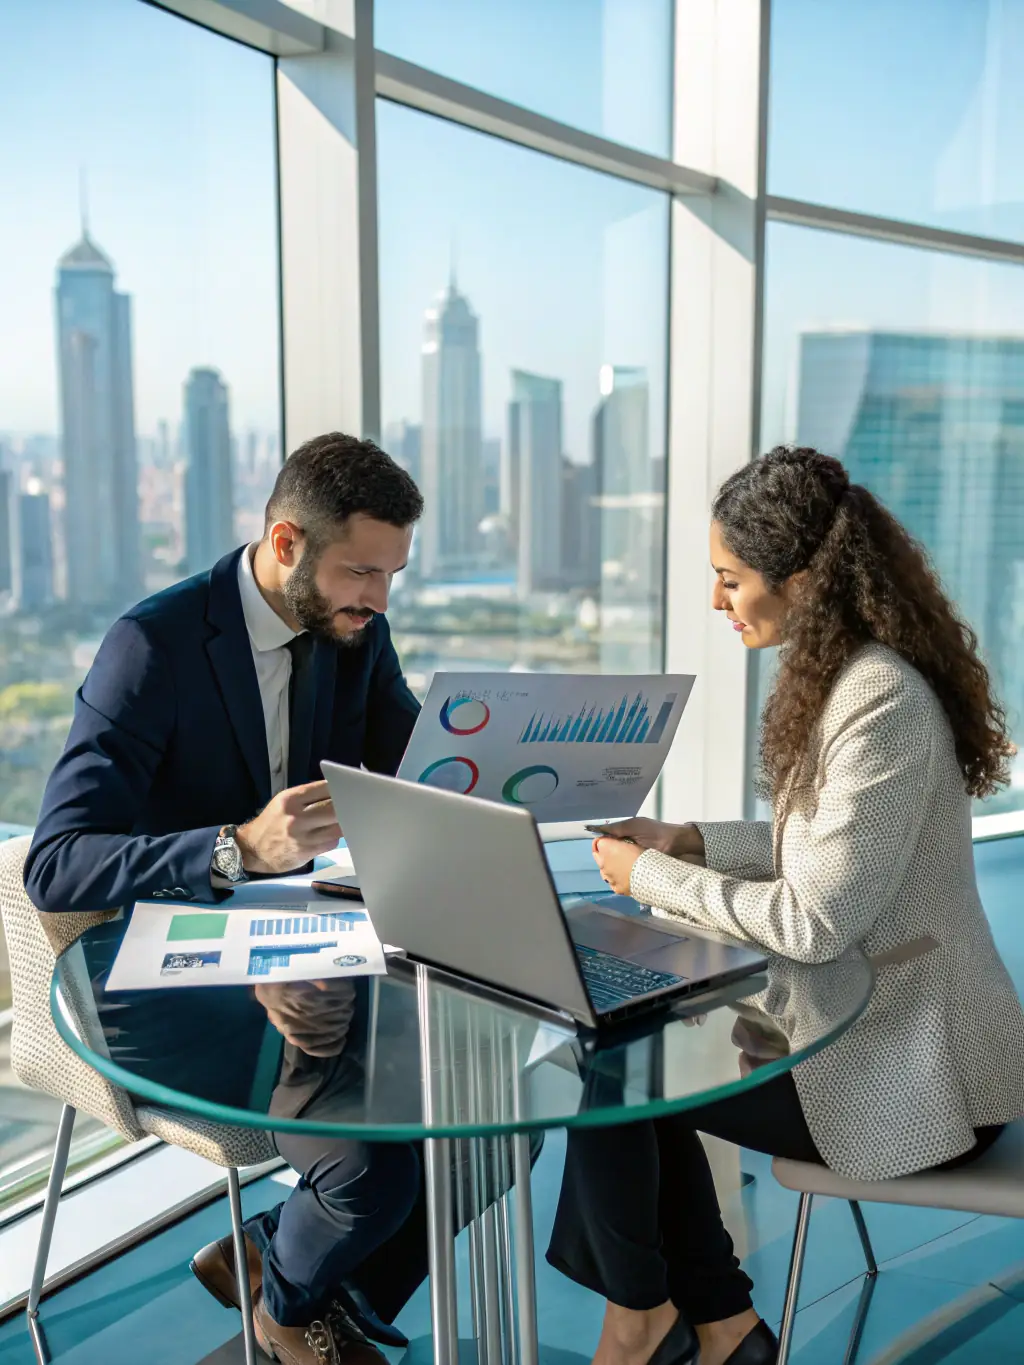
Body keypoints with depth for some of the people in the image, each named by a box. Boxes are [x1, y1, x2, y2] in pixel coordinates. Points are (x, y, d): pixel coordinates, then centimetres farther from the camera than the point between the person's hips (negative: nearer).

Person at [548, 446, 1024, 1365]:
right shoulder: (838, 675, 5)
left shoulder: (880, 705, -26)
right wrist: (690, 841, 4)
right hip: (868, 1021, 10)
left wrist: (652, 878, -16)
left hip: (912, 1074, -9)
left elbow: (815, 922, -26)